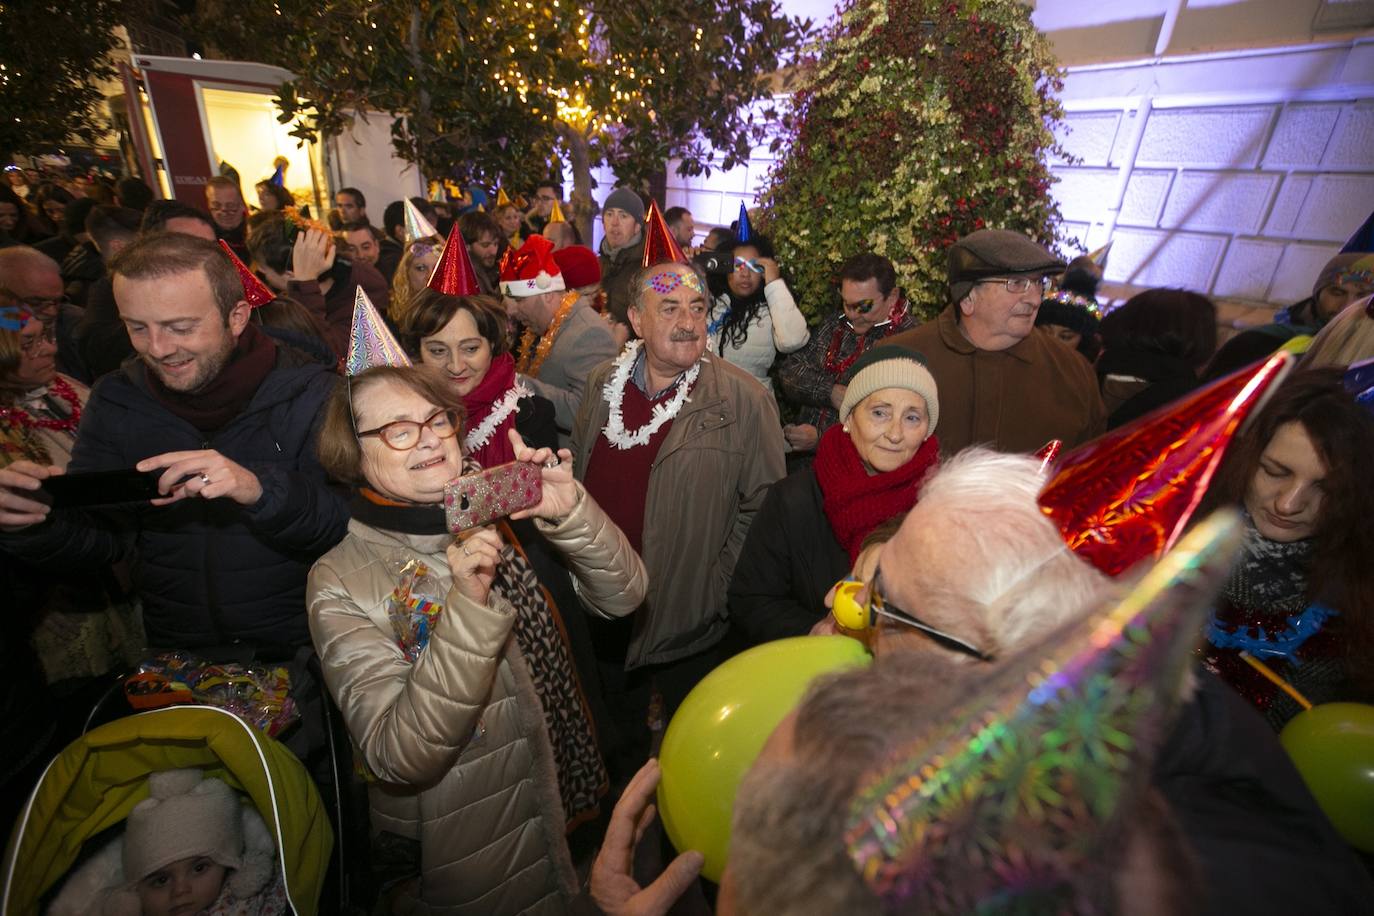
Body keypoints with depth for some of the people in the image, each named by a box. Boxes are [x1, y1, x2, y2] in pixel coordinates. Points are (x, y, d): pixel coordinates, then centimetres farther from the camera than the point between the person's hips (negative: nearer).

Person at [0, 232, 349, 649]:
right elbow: (100, 541, 8)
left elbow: (351, 530, -15)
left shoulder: (309, 394, -8)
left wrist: (261, 490, -30)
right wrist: (37, 522, -12)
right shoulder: (115, 402, 4)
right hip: (172, 652, 4)